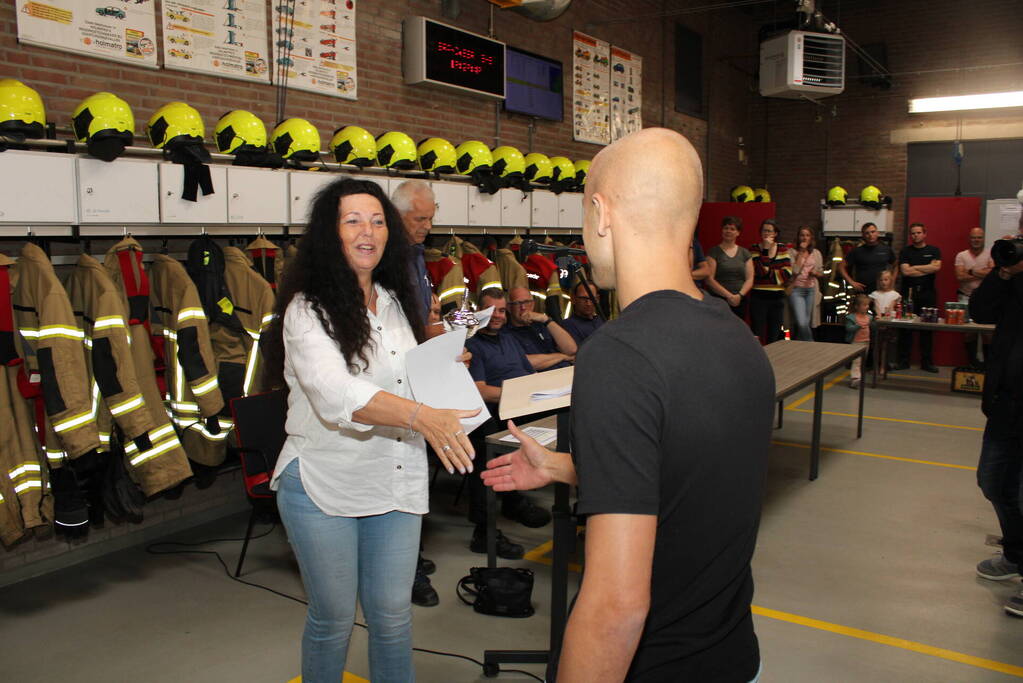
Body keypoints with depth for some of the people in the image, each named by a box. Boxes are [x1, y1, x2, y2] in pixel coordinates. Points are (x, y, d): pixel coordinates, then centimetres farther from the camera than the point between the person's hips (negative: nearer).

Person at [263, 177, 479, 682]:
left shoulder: (394, 301, 9)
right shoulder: (308, 309, -12)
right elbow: (335, 393, -29)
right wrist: (421, 416, -41)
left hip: (396, 482, 5)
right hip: (324, 486, -5)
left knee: (392, 612, 13)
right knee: (334, 618, 10)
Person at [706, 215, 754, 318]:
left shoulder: (745, 253, 13)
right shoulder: (714, 252, 3)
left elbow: (750, 279, 9)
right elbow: (709, 279, -6)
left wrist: (740, 295, -9)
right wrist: (729, 295, -12)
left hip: (740, 301, 3)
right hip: (718, 300, -3)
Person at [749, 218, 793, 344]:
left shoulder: (783, 249, 8)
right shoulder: (754, 249, 1)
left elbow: (787, 273, -4)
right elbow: (760, 270, -14)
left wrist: (767, 273, -10)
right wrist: (766, 249, -14)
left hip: (777, 297, 3)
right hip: (758, 297, -3)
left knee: (774, 337, 8)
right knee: (758, 337, -7)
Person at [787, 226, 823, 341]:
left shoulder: (816, 253, 11)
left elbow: (821, 273, 17)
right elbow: (794, 271, -14)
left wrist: (815, 273, -6)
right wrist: (801, 253, -11)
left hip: (811, 290, 4)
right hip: (796, 289, -4)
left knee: (806, 322, 6)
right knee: (802, 323, -17)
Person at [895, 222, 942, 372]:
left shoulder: (934, 251, 10)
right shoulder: (905, 251, 8)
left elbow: (936, 267, -8)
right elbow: (905, 271, -6)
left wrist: (915, 267, -6)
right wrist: (927, 269, -2)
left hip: (928, 293, 1)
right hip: (909, 292, -1)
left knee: (928, 329, 2)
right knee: (905, 328, -2)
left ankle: (926, 362, 10)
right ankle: (903, 361, 5)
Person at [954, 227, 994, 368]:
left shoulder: (990, 254, 3)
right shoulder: (961, 255, 5)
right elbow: (960, 276, -8)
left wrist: (971, 271, -8)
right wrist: (982, 274, -8)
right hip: (966, 298, 1)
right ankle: (972, 360, 17)